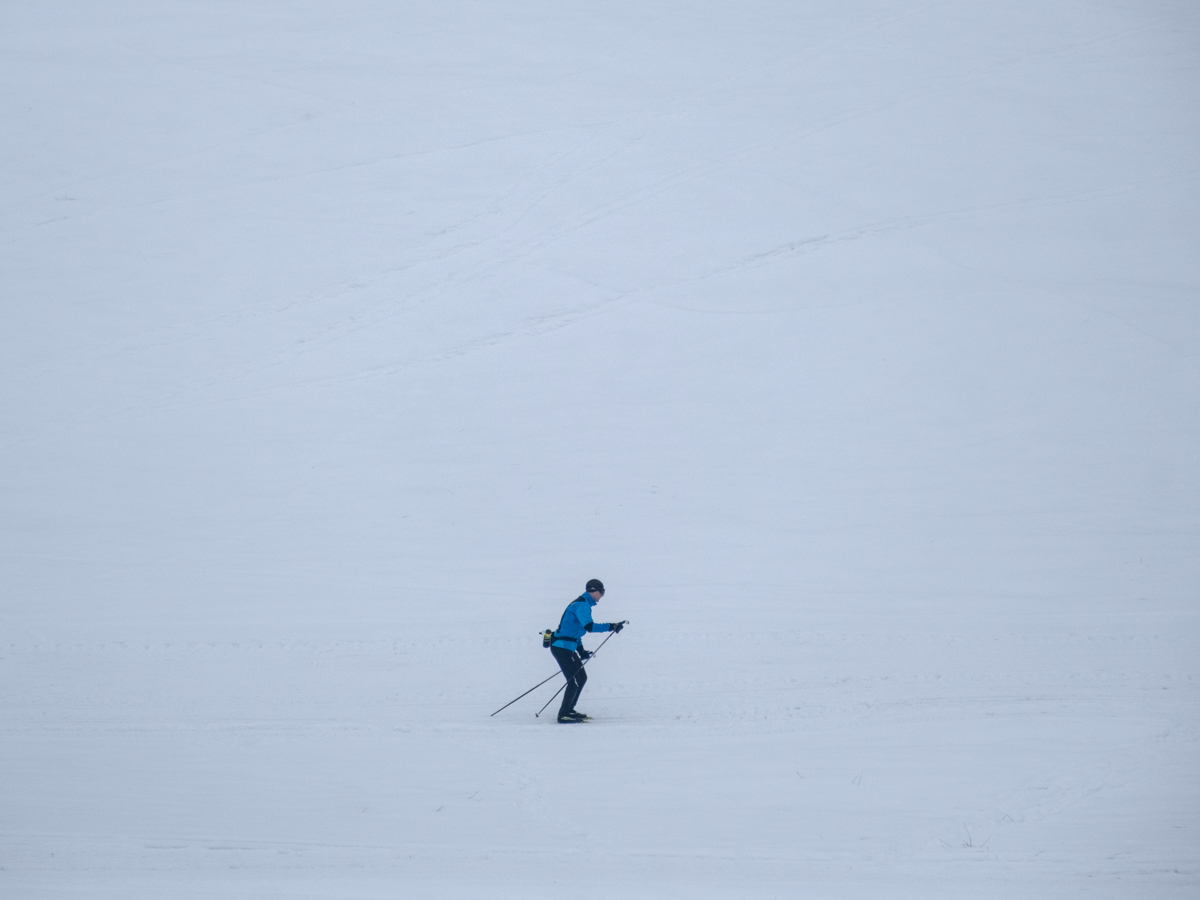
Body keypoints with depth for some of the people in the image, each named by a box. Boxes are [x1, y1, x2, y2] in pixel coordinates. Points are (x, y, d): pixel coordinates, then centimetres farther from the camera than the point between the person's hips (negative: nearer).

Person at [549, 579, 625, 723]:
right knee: (575, 681, -11)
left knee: (582, 678, 17)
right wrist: (611, 626, -29)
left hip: (567, 647, 11)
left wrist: (581, 650, 22)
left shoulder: (581, 603, 18)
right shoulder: (582, 605, -15)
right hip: (563, 647, -11)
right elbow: (589, 626, -30)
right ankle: (563, 714, -8)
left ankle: (568, 710, 23)